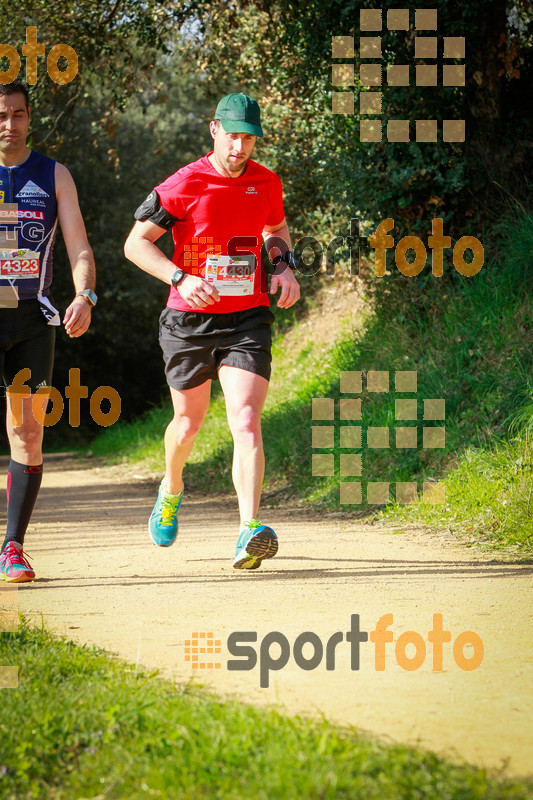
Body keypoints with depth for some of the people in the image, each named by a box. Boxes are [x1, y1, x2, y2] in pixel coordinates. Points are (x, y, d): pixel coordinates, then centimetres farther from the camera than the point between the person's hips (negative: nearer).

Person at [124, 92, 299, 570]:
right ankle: (172, 489, 49)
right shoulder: (183, 186, -11)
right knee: (189, 423, 15)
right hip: (188, 323, -1)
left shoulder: (266, 184, 2)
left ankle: (250, 533, -26)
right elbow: (136, 243, -7)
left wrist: (285, 266, 4)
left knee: (245, 420, -17)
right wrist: (182, 278, -22)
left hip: (247, 321, 1)